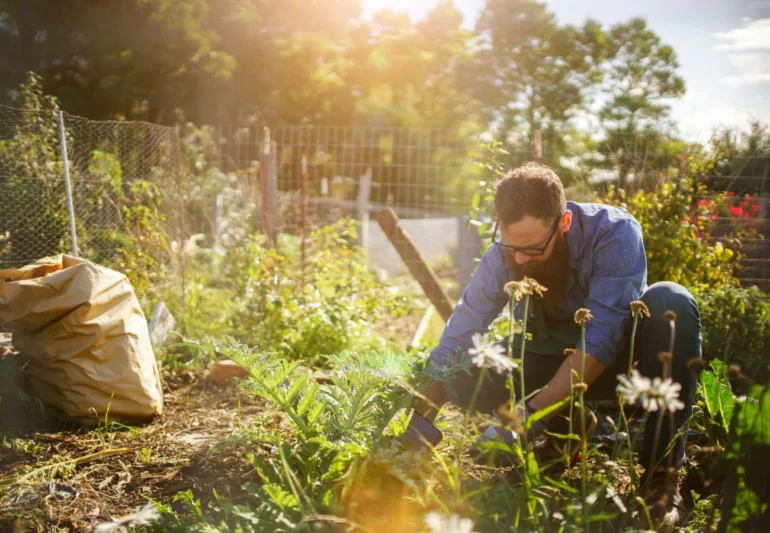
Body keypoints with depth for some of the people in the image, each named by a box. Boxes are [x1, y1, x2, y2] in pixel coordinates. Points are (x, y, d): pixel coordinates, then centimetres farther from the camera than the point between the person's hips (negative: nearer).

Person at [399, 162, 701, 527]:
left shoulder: (614, 232, -27)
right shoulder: (502, 257, -17)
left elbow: (601, 337, -35)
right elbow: (453, 345, -16)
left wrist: (531, 416, -42)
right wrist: (418, 431, -24)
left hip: (619, 357, -2)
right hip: (552, 362, 3)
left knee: (670, 302, -33)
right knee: (462, 376, -23)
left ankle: (661, 470, -26)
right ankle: (569, 423, 3)